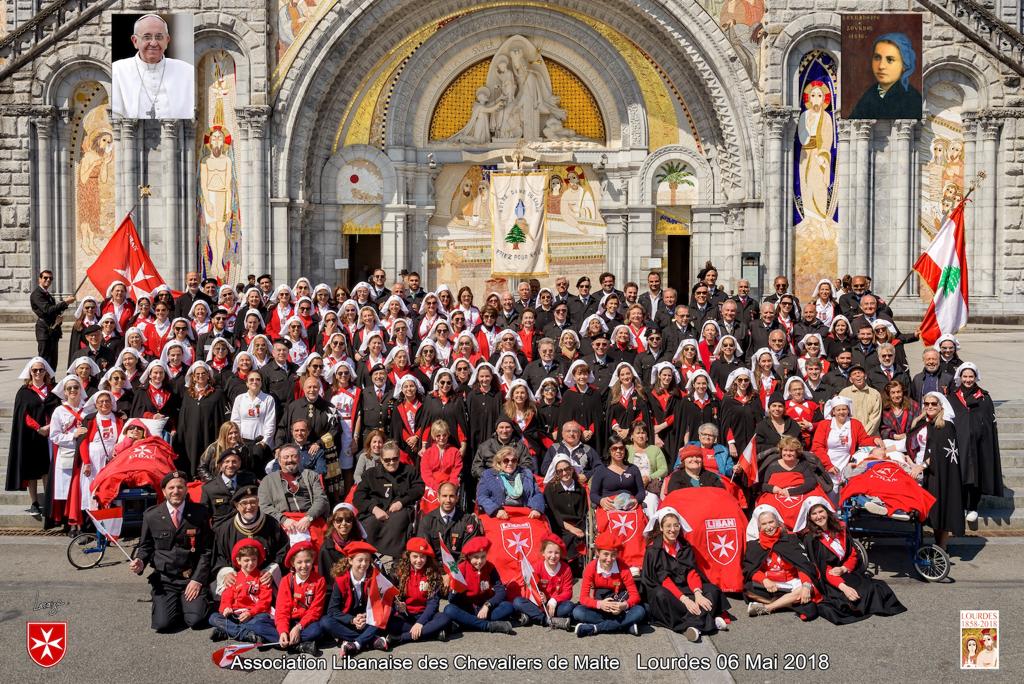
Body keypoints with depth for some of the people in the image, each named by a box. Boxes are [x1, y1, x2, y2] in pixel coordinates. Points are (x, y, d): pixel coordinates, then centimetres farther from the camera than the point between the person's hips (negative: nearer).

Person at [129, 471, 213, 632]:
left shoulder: (200, 513, 0)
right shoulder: (151, 516, 2)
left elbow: (207, 549, 1)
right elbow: (145, 546, 13)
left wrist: (197, 579, -8)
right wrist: (140, 562, -9)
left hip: (192, 579, 0)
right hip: (164, 580, 1)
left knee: (196, 620, -20)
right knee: (163, 623, -19)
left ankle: (186, 604, 15)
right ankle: (169, 604, 17)